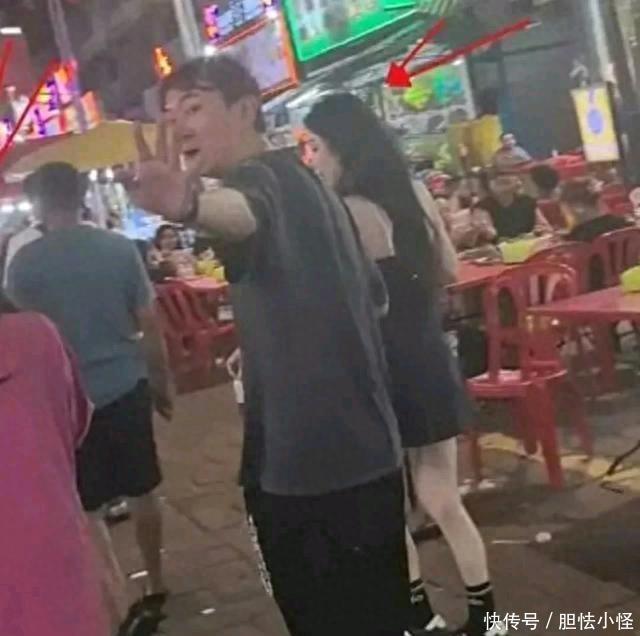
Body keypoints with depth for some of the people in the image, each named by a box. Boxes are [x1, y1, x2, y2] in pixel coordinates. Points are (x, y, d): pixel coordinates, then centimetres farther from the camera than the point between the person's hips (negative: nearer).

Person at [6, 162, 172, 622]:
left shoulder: (25, 262, -8)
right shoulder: (121, 248, -3)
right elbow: (149, 324, -1)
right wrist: (162, 381, 11)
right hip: (127, 386, 3)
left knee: (88, 508, 9)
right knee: (143, 492, 17)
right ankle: (156, 585, 30)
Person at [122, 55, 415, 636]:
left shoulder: (260, 177, -13)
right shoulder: (302, 181, 16)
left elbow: (243, 212, -40)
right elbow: (371, 292, 27)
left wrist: (187, 204, -62)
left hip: (301, 459, -10)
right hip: (362, 450, 10)